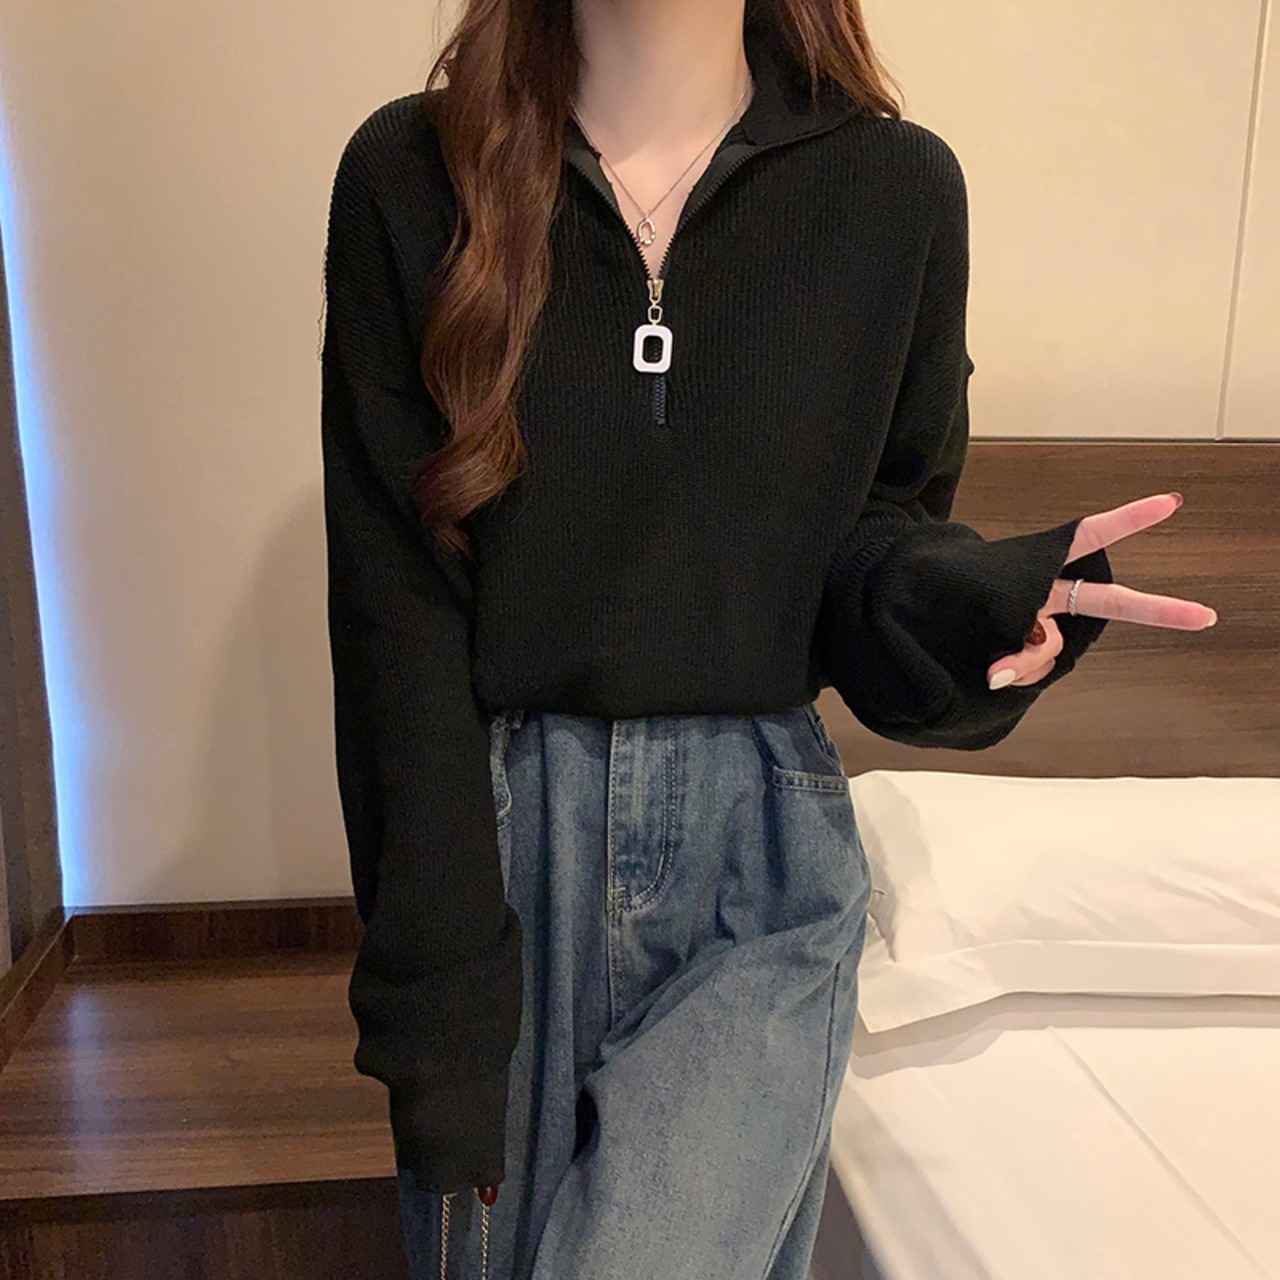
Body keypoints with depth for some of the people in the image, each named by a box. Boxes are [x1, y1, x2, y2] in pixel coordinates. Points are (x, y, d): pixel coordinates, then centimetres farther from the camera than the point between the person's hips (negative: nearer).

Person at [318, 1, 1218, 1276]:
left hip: (761, 851, 0)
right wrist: (443, 1018, -10)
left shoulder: (897, 188, -2)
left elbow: (882, 522, 8)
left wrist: (963, 595, -17)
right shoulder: (409, 175, -5)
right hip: (499, 834, 1)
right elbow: (396, 620, -9)